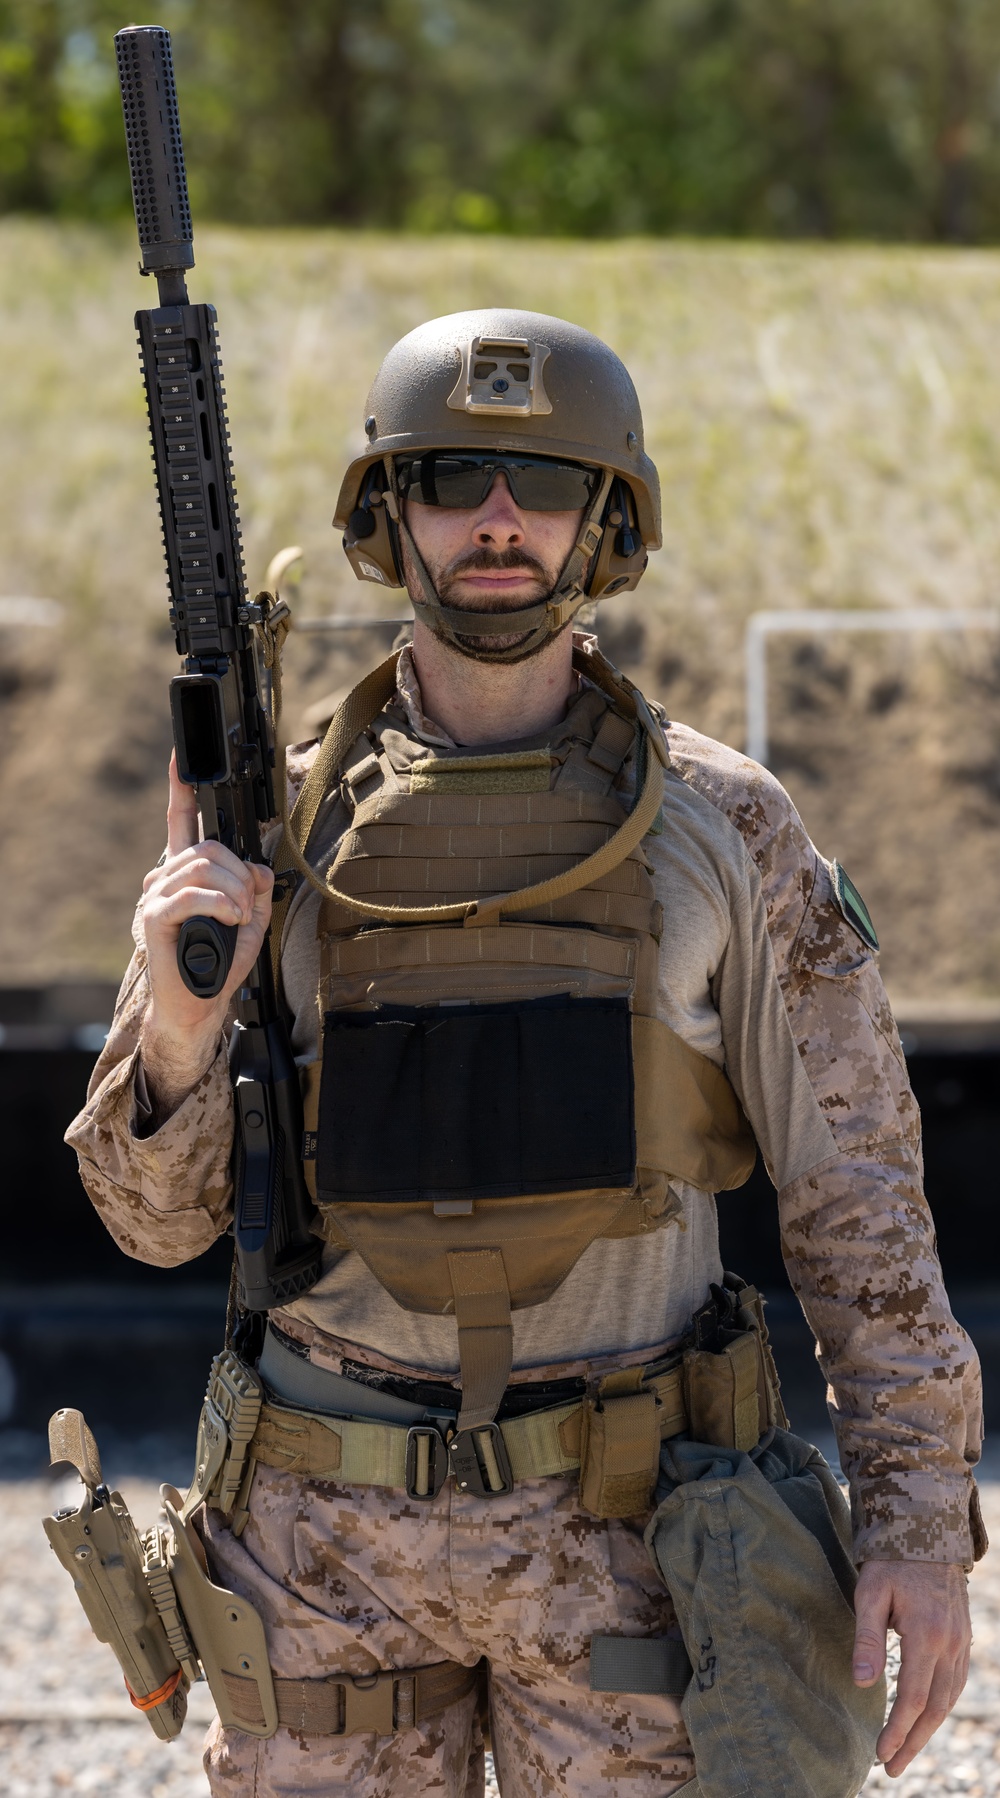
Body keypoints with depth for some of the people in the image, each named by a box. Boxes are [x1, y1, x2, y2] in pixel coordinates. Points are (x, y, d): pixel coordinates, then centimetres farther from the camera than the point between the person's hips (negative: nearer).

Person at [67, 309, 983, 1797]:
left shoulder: (725, 828, 0)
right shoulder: (276, 830, 3)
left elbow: (856, 1194, 1)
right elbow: (164, 1215, 5)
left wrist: (922, 1519, -7)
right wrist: (179, 1024, -17)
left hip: (617, 1537, -1)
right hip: (332, 1540, 2)